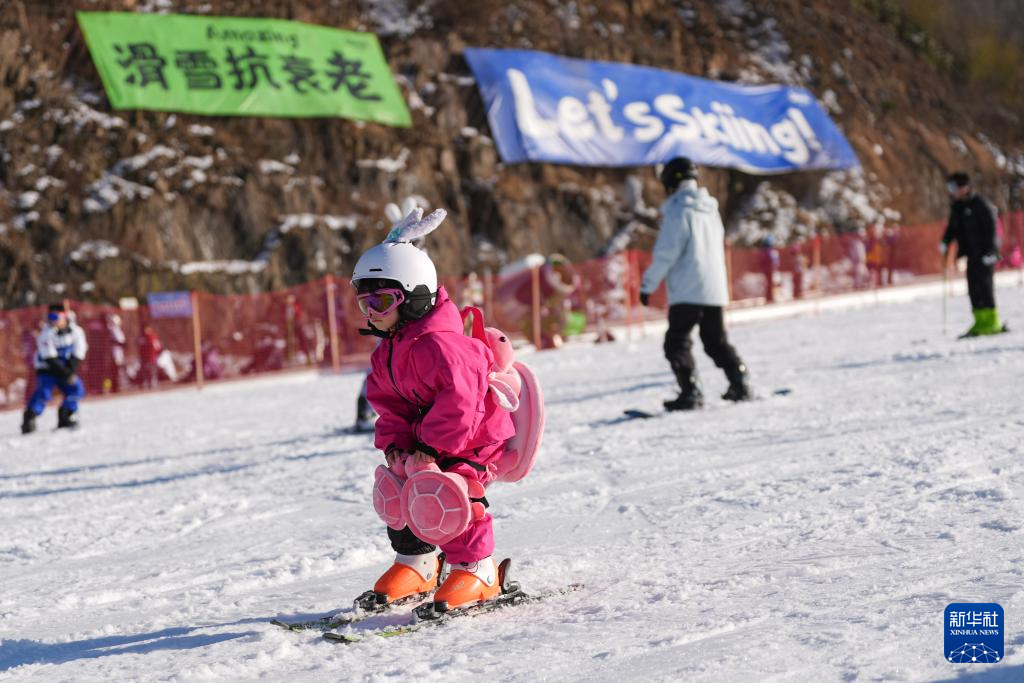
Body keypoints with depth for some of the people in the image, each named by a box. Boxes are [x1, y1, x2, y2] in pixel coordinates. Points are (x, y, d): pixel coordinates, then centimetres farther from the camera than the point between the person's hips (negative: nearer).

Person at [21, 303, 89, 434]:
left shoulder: (76, 332, -10)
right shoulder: (47, 334, -22)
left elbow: (78, 355, -6)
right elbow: (50, 359, -24)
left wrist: (71, 371, -19)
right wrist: (66, 374, -26)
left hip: (66, 368, 4)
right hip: (46, 369, -4)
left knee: (76, 390, -9)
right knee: (44, 392, -22)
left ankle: (64, 417, 5)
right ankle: (29, 419, -18)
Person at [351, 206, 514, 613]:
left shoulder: (438, 344, -27)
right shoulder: (386, 353, 5)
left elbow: (458, 401, -31)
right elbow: (389, 405, 10)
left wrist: (430, 446, -27)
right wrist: (395, 444, -7)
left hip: (469, 436, -10)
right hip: (420, 437, 10)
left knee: (449, 493, -22)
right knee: (398, 489, 7)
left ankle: (476, 569, -7)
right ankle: (415, 564, 25)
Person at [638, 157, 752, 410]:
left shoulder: (678, 211, -11)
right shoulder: (710, 209, 13)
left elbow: (665, 254, -15)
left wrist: (647, 285, -8)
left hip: (687, 292, -8)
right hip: (716, 289, 8)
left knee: (676, 342, -4)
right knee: (716, 340, 19)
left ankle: (691, 392, -14)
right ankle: (740, 383, 14)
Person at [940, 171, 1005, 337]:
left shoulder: (980, 204, -12)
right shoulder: (956, 206, 12)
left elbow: (991, 228, -14)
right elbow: (953, 227, 22)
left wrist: (989, 251, -19)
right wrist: (945, 242, 5)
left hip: (985, 254, -8)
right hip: (972, 254, 8)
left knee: (984, 284, -10)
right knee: (973, 286, 5)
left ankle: (992, 321, -8)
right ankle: (981, 321, 9)